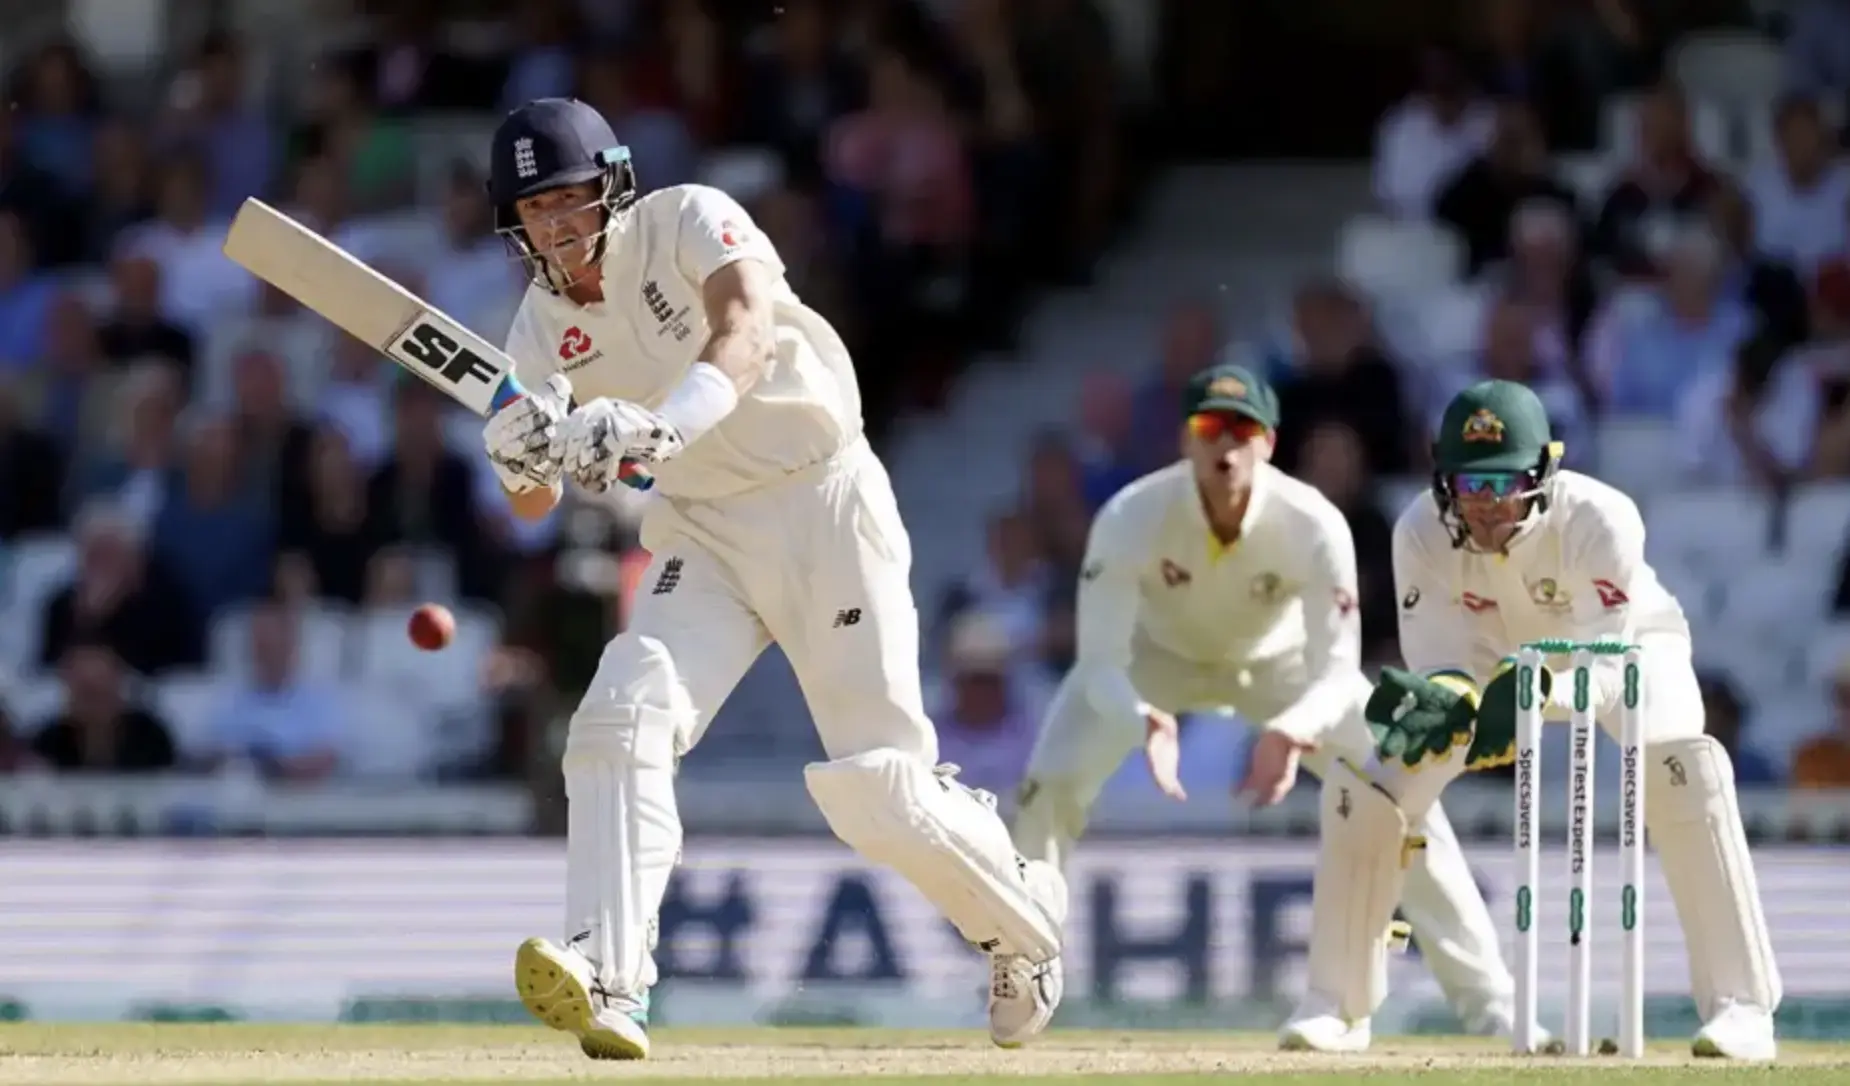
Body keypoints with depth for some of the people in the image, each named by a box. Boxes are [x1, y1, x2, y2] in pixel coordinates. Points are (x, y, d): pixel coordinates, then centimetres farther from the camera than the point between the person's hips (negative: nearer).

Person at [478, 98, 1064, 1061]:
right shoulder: (544, 326, -1)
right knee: (620, 720, -21)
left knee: (876, 784, -7)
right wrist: (521, 457, -30)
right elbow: (536, 503, -5)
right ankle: (608, 988, -30)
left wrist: (658, 427, -54)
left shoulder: (687, 222, -16)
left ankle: (1023, 920, 21)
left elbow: (746, 336, -36)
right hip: (702, 530, 5)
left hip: (823, 500, -5)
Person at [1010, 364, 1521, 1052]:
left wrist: (1292, 733, -55)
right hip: (1158, 653, 0)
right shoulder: (1132, 518, -35)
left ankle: (1488, 1001, -9)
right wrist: (1147, 722, -55)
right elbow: (1101, 661, -33)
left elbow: (1336, 671, -33)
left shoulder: (1312, 525, -35)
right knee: (1051, 784, -19)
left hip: (1281, 657, 0)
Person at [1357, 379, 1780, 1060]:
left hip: (1625, 642, -3)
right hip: (1491, 659, 3)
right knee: (1373, 782, -11)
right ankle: (1343, 998, 9)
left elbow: (1609, 670, -40)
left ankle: (1740, 1006, -28)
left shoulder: (1598, 520, -38)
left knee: (1682, 770, -32)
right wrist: (1442, 699, -51)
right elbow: (1441, 664, -26)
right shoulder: (1422, 533, -28)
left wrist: (1534, 694, -60)